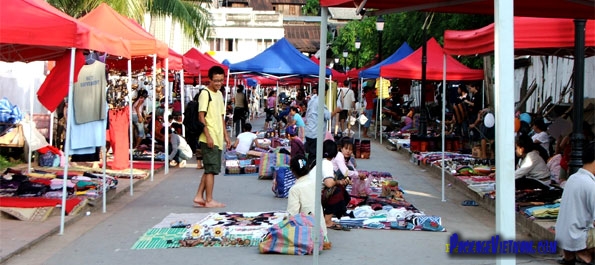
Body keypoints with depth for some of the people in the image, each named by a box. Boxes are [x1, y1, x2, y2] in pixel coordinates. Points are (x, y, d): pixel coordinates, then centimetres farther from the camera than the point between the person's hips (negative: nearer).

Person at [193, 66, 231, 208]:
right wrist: (208, 136, -20)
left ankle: (199, 197, 18)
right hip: (209, 139, -9)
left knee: (209, 169, 12)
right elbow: (201, 116, -14)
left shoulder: (219, 94, 17)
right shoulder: (205, 94, -9)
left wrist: (225, 135, 18)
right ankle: (209, 200, 0)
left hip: (218, 138, 9)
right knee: (211, 169, -5)